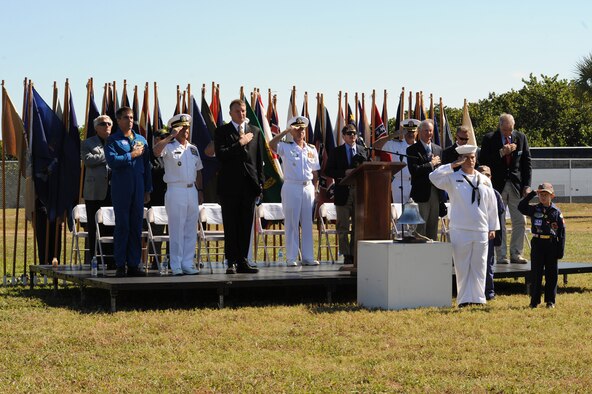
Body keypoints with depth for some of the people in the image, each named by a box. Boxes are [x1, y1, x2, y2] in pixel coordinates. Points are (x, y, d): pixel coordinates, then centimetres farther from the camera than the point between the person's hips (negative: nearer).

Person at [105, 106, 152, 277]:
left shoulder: (141, 140, 16)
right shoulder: (113, 140, 1)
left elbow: (146, 166, 17)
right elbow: (112, 161, -15)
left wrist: (147, 190, 14)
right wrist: (131, 155, -11)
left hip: (138, 189, 5)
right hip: (121, 189, -4)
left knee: (136, 226, 4)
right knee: (122, 226, -3)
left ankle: (134, 264, 8)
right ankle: (120, 265, 1)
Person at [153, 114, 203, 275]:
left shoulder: (193, 149, 16)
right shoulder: (169, 147, -3)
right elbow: (156, 151, -26)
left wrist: (200, 190, 16)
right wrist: (170, 136, -20)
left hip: (192, 191, 6)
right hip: (176, 191, -6)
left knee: (191, 230, 7)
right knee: (176, 229, -4)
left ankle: (188, 264, 13)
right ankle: (176, 266, -1)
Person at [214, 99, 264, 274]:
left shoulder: (255, 131, 13)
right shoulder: (222, 131, 2)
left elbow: (259, 159, 13)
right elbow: (220, 154, -11)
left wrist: (260, 182, 7)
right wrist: (240, 143, -13)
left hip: (249, 185, 3)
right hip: (230, 185, -3)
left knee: (246, 226, 5)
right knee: (231, 226, -1)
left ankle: (243, 261, 9)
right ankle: (232, 262, 1)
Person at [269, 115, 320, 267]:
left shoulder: (312, 149, 11)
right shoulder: (286, 148, 0)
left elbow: (315, 174, 13)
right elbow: (271, 144, -21)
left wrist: (315, 191, 6)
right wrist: (286, 131, -19)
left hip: (308, 188, 4)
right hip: (291, 187, -4)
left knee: (308, 224, 6)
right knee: (291, 224, -1)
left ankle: (308, 257, 11)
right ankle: (291, 258, 1)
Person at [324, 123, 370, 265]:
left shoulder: (364, 151, 11)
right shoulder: (336, 152, 4)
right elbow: (328, 171, -1)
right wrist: (345, 173, -14)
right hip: (343, 192, -2)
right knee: (343, 227, 1)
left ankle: (354, 254, 10)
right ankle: (346, 255, 6)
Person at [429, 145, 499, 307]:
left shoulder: (484, 180, 12)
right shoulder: (453, 178, 2)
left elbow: (492, 205, 14)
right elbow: (434, 177, -15)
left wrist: (493, 227, 11)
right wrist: (453, 166, -13)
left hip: (481, 231, 3)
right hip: (460, 231, -3)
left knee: (479, 267, 6)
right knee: (462, 267, 1)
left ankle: (478, 298, 13)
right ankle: (464, 299, 6)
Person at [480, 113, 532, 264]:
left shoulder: (521, 138, 6)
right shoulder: (489, 139, -2)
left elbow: (527, 163, 8)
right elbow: (483, 161, -6)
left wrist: (527, 185, 0)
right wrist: (501, 153, -17)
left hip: (517, 186, 3)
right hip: (498, 186, -3)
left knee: (520, 221, 1)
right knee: (498, 223, -1)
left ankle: (516, 254, 9)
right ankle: (501, 256, 4)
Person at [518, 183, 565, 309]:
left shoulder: (556, 212, 0)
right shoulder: (534, 210, 5)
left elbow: (562, 232, 1)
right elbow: (521, 206, -6)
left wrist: (561, 250, -4)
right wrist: (531, 194, -7)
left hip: (551, 244, -1)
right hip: (537, 243, 1)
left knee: (551, 274, 5)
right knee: (536, 273, 2)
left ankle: (550, 300, 14)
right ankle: (534, 300, 8)